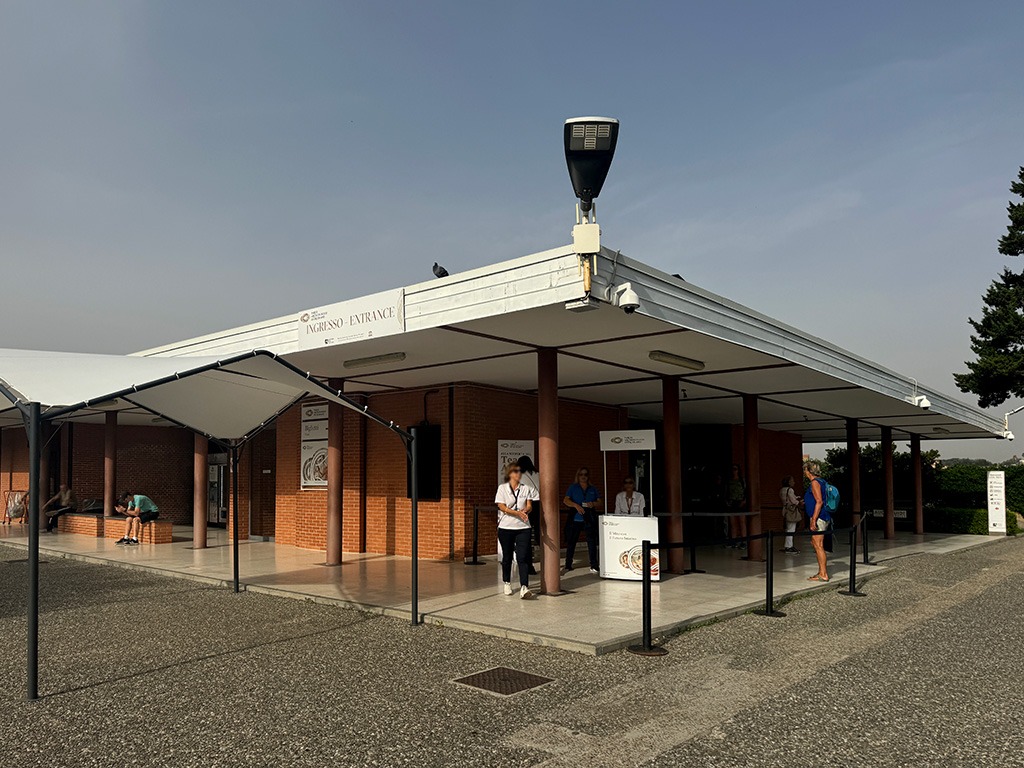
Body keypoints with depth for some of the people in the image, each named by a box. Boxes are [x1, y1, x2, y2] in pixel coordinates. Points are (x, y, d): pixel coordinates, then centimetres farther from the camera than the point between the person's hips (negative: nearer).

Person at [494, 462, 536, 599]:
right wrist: (519, 513, -19)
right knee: (507, 556, 9)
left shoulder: (526, 489, 10)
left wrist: (525, 511, -23)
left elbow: (529, 506, 2)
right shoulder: (502, 488, 3)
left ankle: (524, 587, -16)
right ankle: (507, 583, 27)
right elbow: (502, 507, -7)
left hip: (523, 527, 1)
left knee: (523, 557, -9)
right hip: (506, 527, -1)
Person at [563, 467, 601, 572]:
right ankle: (568, 565, 17)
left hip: (589, 519, 1)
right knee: (571, 542, 5)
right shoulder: (573, 487, 10)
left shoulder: (593, 489, 15)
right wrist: (576, 505, -16)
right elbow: (566, 500, 0)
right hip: (575, 519, -1)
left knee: (592, 542, -5)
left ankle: (594, 567, 0)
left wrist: (593, 504, -10)